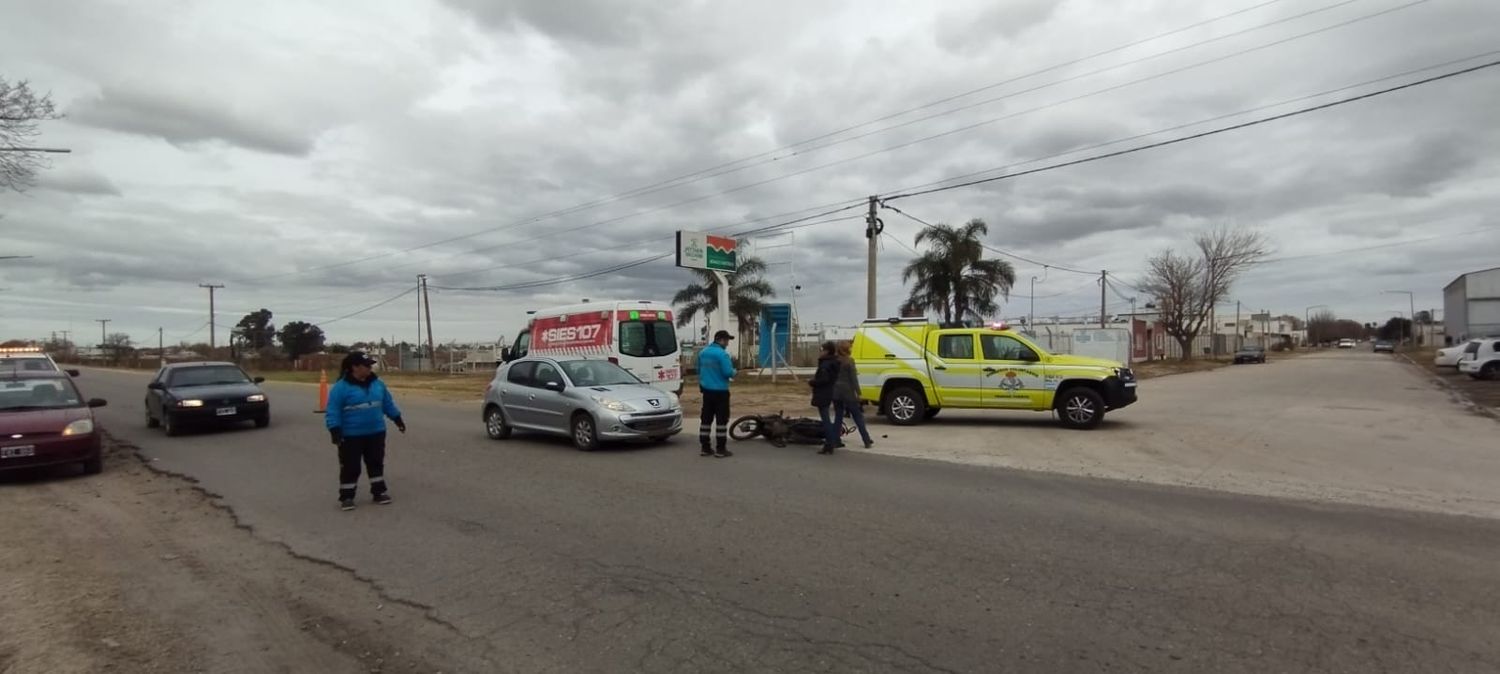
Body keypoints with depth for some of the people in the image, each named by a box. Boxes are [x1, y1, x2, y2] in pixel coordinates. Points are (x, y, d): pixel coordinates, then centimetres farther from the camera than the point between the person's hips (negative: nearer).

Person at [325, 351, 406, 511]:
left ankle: (379, 491, 24)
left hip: (376, 433, 5)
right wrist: (335, 431, -20)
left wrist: (397, 419, 16)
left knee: (376, 463, 13)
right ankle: (346, 496, 16)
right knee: (350, 467, 3)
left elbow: (388, 403, 14)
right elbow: (333, 411, -14)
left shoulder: (377, 383, 3)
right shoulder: (341, 387, -13)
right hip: (351, 436, -5)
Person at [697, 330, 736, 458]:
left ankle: (705, 447, 15)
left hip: (706, 390, 7)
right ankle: (721, 449, 0)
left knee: (706, 419, 11)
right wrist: (734, 372, 2)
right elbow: (728, 372, -19)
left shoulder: (702, 352, 9)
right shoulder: (722, 354, -16)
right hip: (720, 391, -7)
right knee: (722, 420, -1)